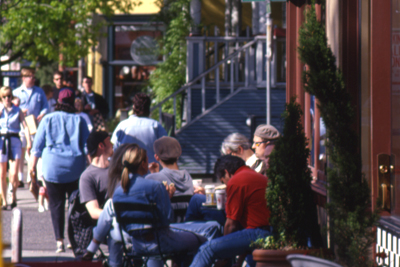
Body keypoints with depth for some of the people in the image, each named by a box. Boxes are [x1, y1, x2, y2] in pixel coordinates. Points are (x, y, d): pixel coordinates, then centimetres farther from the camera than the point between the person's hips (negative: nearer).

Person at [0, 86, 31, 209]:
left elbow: (25, 126, -3)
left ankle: (14, 195, 12)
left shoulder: (17, 111, 6)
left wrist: (29, 141, -14)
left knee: (13, 173, -12)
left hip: (14, 141, -1)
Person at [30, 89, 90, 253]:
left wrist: (32, 166, 10)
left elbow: (37, 146, 4)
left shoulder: (48, 119, 4)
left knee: (56, 204, 2)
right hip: (75, 169, 1)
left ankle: (59, 241, -6)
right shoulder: (79, 120, 4)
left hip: (52, 167, 0)